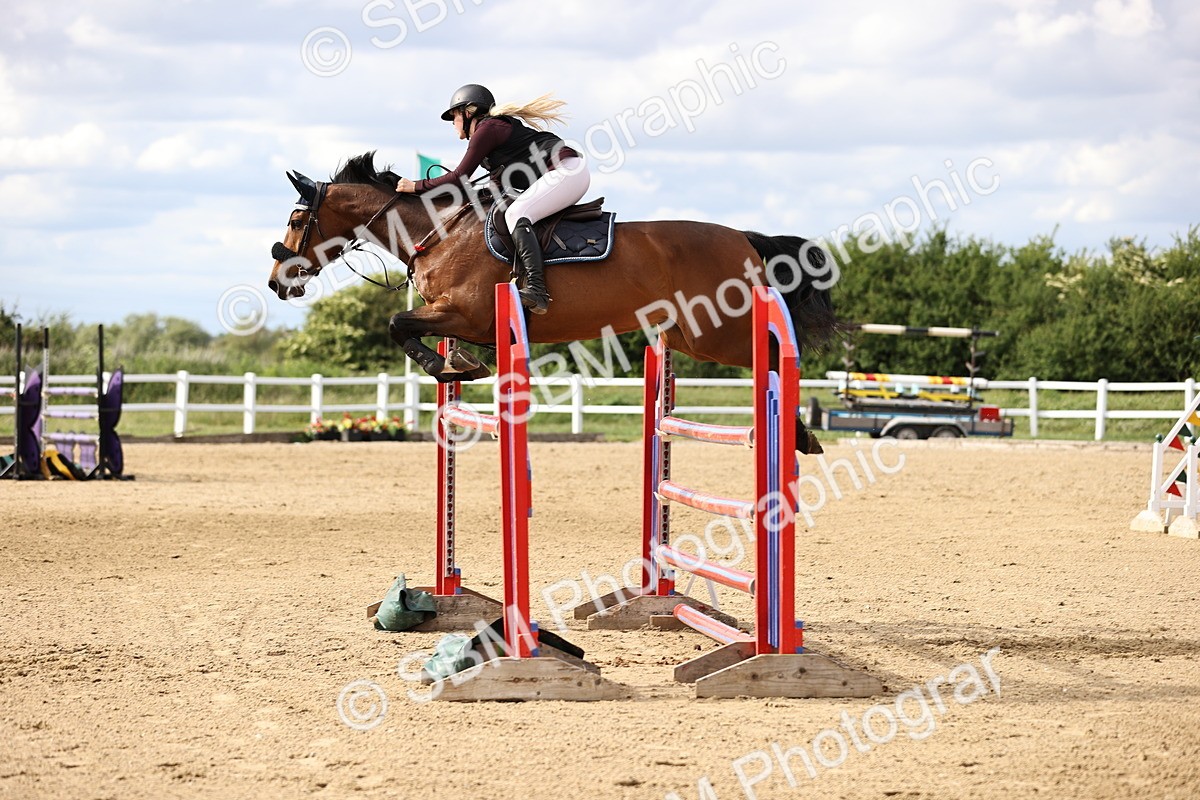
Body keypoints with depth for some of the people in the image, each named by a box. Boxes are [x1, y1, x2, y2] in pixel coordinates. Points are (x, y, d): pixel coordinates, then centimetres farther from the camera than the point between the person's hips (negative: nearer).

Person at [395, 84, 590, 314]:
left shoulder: (486, 130, -7)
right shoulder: (498, 126, 23)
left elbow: (459, 177, -8)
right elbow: (501, 184, 25)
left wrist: (417, 186, -1)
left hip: (566, 172, -11)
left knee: (516, 214, -24)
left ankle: (537, 290, -38)